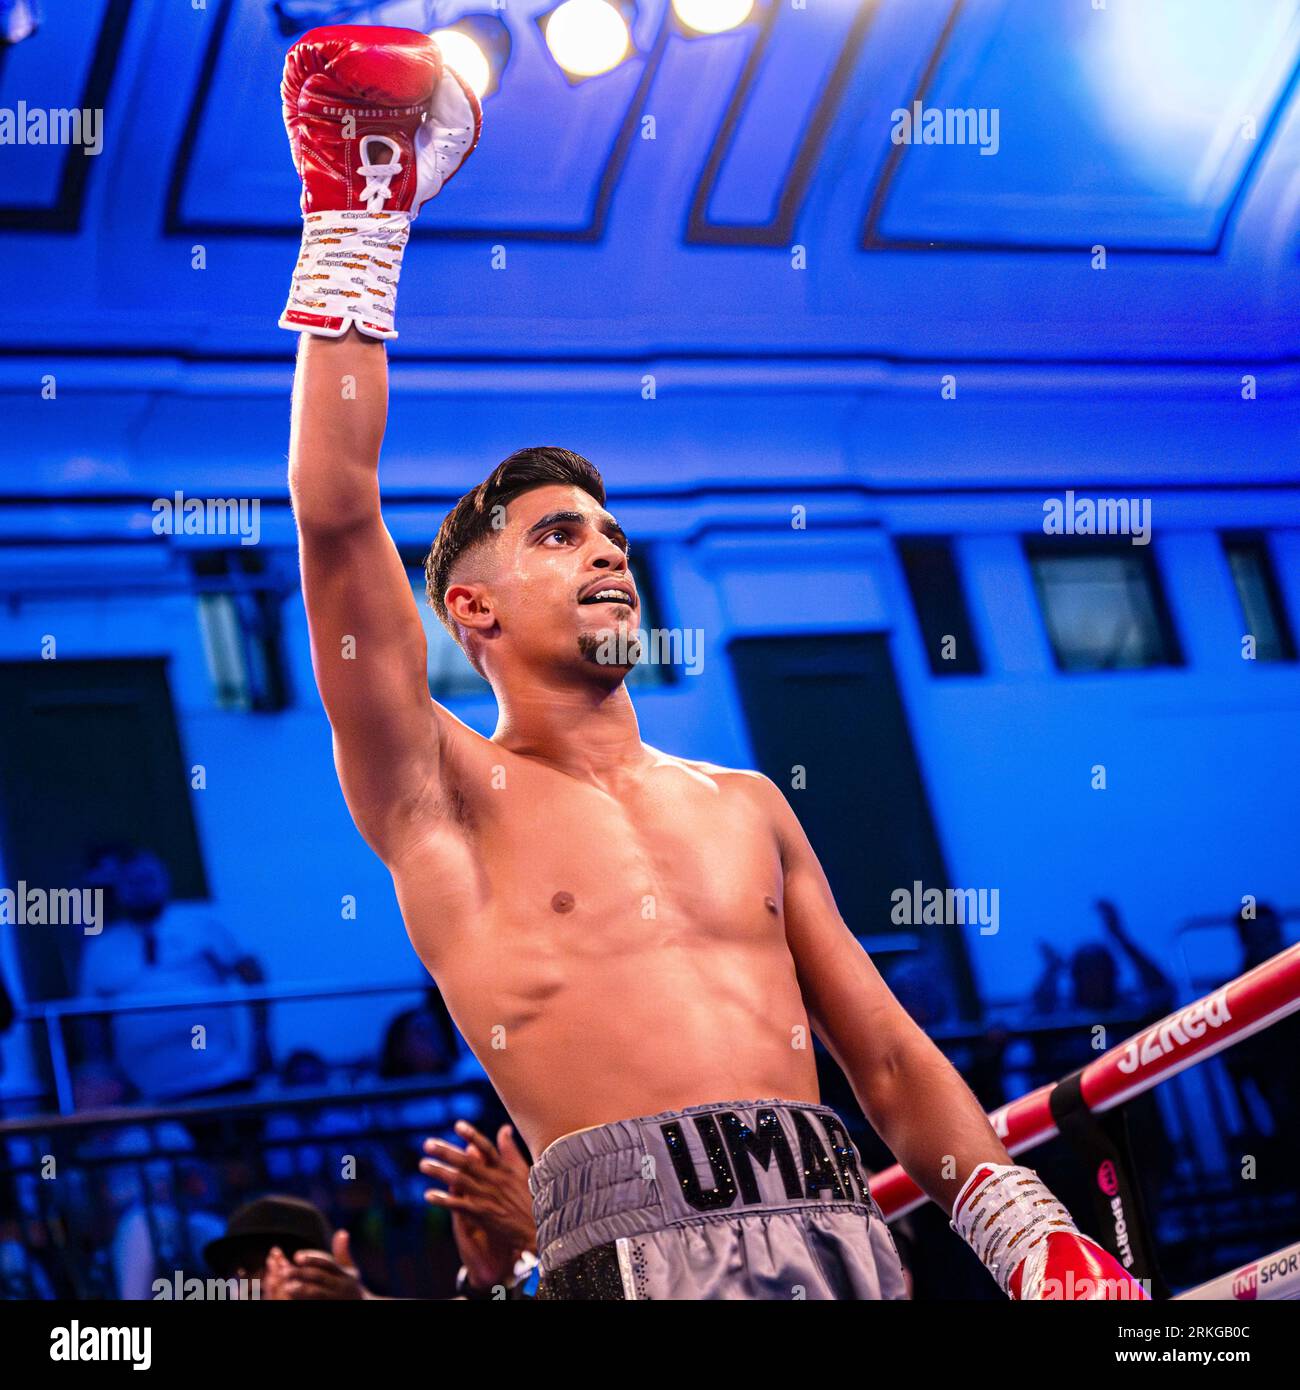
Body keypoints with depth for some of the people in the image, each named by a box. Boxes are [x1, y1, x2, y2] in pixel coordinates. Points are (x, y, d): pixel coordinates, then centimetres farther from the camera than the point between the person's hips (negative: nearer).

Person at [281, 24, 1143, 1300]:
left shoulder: (745, 805, 25)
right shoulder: (444, 800, 11)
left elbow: (887, 1056, 23)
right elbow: (339, 518, -1)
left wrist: (1034, 1240, 8)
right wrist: (354, 231, 1)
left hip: (841, 1232, 4)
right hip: (643, 1241, -4)